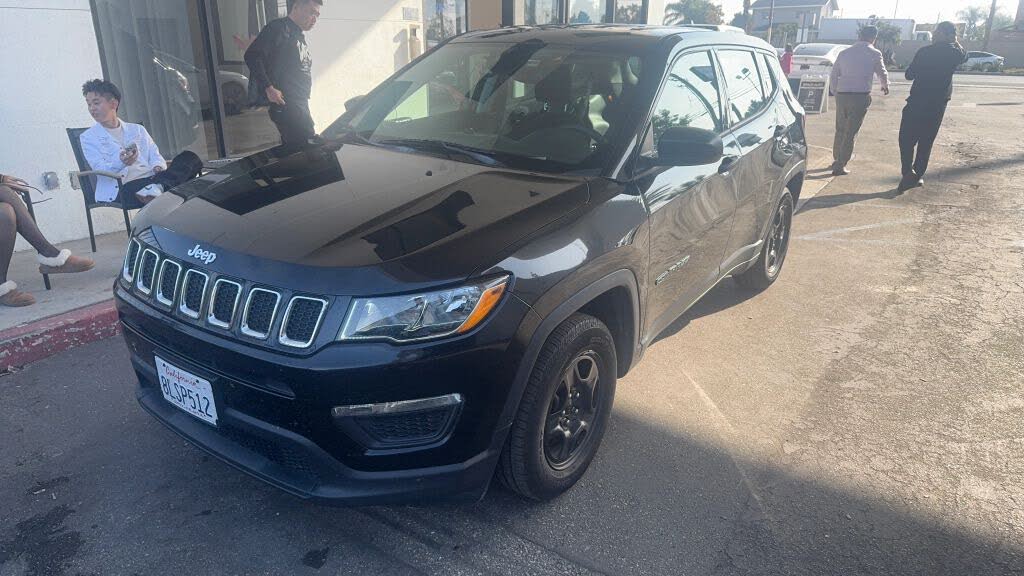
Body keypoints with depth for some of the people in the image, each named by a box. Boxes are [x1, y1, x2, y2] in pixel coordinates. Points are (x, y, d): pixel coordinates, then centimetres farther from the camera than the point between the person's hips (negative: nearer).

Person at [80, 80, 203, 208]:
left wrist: (158, 167, -6)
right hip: (122, 188, -3)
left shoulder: (137, 129, 26)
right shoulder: (88, 138, 15)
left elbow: (155, 155, 18)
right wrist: (121, 162, -21)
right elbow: (100, 169, 1)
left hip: (151, 177, 3)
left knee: (190, 157, -23)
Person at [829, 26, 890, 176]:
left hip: (841, 95, 4)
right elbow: (882, 73, 7)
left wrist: (834, 92, 22)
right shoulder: (874, 53, -1)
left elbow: (834, 74, 12)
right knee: (851, 132, 0)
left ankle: (837, 160, 28)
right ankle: (840, 166, -2)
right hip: (860, 96, -4)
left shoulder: (845, 52, 10)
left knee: (840, 129, 18)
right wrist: (886, 86, 27)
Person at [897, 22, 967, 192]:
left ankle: (908, 172, -17)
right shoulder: (956, 53, 3)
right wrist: (955, 42, 24)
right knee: (926, 141, 14)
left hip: (917, 103, -4)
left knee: (906, 139, 1)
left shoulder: (925, 52, -9)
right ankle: (918, 175, 18)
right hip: (938, 105, 4)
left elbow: (909, 74, 0)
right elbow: (965, 56, 28)